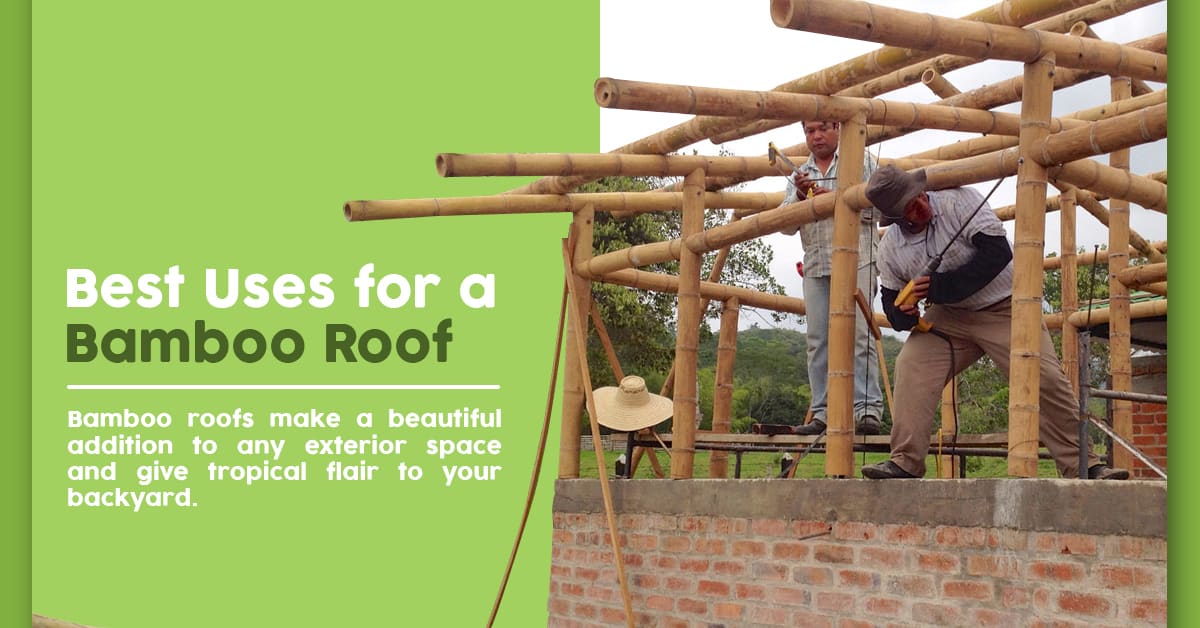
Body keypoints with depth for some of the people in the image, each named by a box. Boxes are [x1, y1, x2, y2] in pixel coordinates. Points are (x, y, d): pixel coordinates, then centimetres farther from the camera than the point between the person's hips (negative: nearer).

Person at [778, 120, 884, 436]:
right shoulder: (799, 175, 21)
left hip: (856, 260, -5)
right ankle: (823, 413, 4)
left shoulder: (861, 161, 8)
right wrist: (800, 196, -6)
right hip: (816, 266, 5)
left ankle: (868, 409, -14)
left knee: (858, 334, -12)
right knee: (818, 340, 1)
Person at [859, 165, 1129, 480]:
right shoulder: (890, 246, -4)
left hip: (1005, 308, -3)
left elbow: (998, 252, -27)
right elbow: (890, 298, 9)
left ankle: (1081, 466, -2)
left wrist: (939, 287, -27)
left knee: (1046, 381, -13)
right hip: (949, 316, 4)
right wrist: (902, 313, -18)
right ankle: (906, 463, -13)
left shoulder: (959, 201, -18)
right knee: (912, 366, -18)